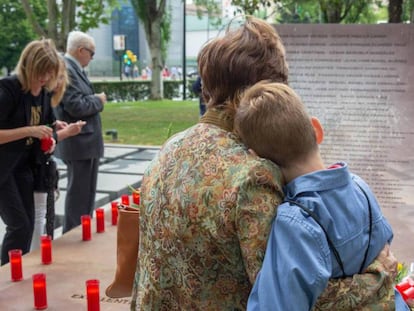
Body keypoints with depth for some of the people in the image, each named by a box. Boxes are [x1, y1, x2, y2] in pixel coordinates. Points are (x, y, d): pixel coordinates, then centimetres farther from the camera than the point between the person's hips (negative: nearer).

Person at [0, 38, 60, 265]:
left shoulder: (44, 92, 2)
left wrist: (48, 139, -3)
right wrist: (30, 131, -28)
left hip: (23, 165, 7)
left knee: (28, 223, 8)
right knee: (19, 225, -5)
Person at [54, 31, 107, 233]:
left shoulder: (72, 69, 14)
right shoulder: (66, 70, -18)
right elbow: (77, 106, -24)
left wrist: (95, 99, 4)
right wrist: (98, 100, -10)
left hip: (83, 142, 11)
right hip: (79, 143, -11)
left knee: (84, 193, 19)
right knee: (79, 194, -3)